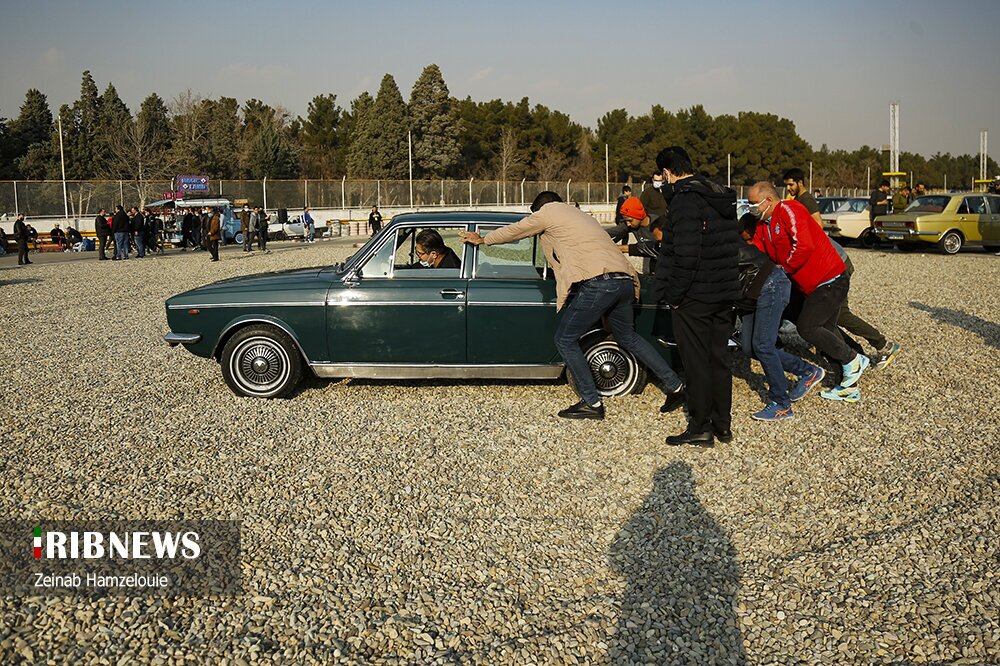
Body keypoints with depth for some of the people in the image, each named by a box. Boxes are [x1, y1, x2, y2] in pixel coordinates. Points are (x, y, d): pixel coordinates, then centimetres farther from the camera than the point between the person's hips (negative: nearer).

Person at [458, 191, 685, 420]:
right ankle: (675, 387, 25)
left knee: (565, 340, 4)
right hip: (625, 280, 8)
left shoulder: (548, 211, 12)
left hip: (598, 282, -8)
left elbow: (513, 231, 24)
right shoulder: (579, 214, 33)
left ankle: (592, 403, 3)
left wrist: (482, 239, 40)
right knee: (628, 337, 25)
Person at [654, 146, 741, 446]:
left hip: (694, 297, -9)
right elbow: (730, 248, 16)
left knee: (696, 362, 1)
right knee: (719, 359, 15)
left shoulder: (685, 200, -16)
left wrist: (674, 294, -16)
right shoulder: (723, 197, 13)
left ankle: (700, 427, 8)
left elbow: (686, 255, -24)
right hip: (725, 295, 9)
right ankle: (723, 425, 22)